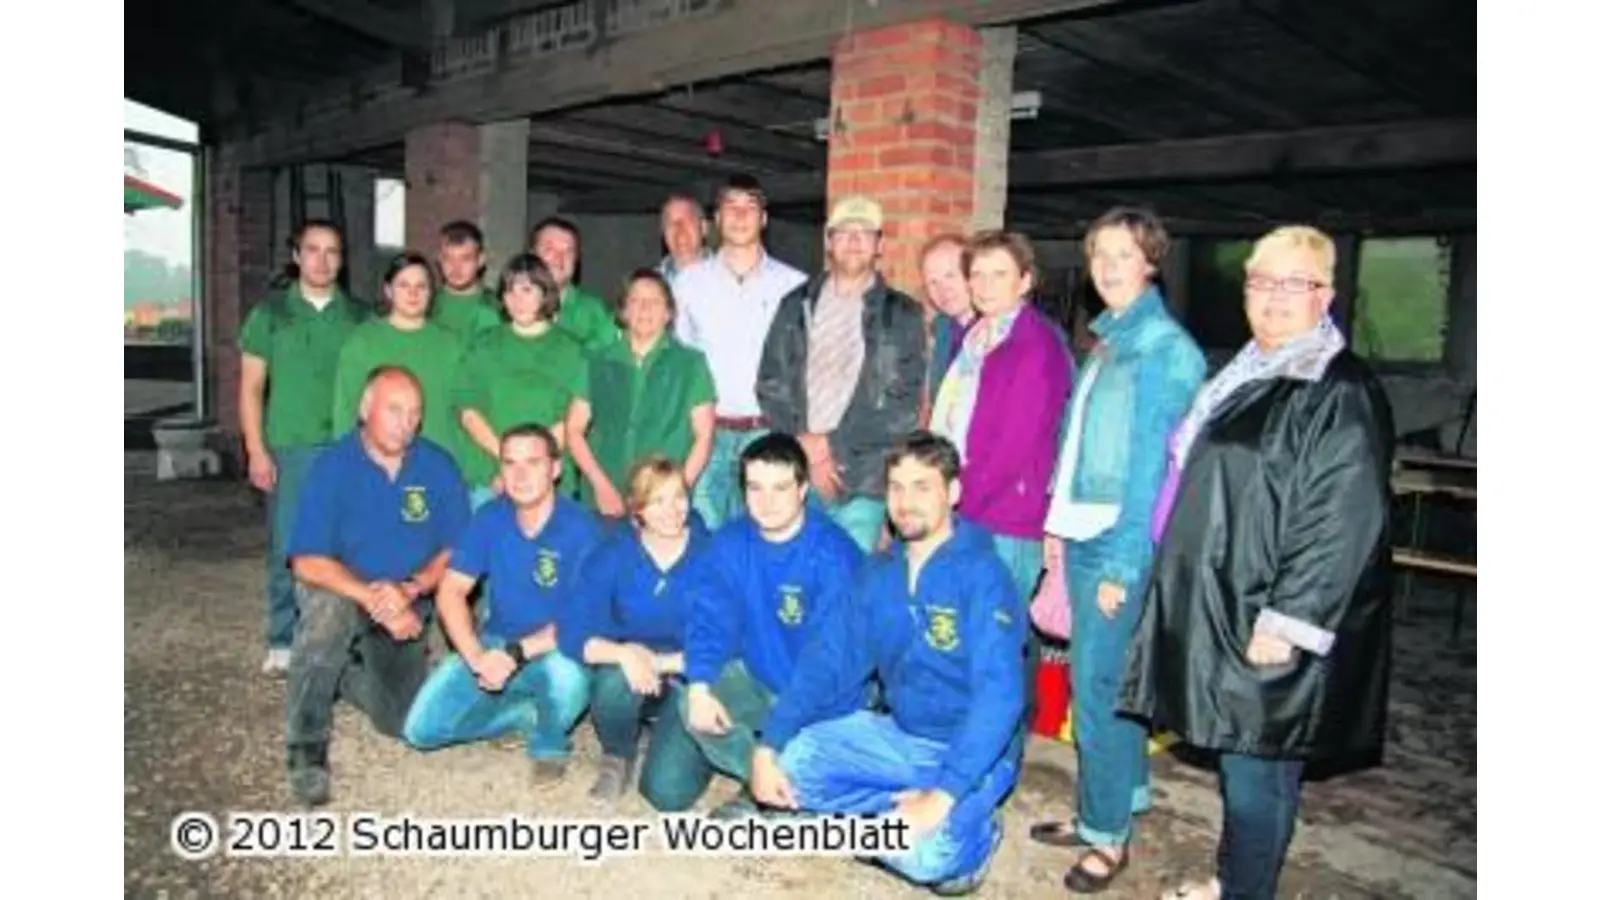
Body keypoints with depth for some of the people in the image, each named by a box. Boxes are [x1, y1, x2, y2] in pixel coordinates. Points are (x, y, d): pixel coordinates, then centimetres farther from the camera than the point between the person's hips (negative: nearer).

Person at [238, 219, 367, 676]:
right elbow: (251, 387, 5)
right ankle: (283, 642, 14)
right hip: (290, 450, -1)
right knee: (287, 548, 2)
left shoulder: (359, 317, 9)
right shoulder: (270, 313, 6)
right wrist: (256, 451, -2)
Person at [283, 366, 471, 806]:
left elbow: (456, 550, -8)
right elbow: (308, 563, -22)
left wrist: (410, 589, -24)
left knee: (403, 719, -2)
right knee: (330, 608, -38)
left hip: (408, 606, 3)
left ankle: (343, 673, 32)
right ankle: (307, 750, -23)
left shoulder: (438, 466, -11)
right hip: (341, 589, -3)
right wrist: (373, 598, -33)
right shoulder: (333, 467, -18)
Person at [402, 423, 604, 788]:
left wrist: (517, 654, -30)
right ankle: (528, 713, 10)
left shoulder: (580, 528, -19)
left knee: (568, 675, -39)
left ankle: (549, 743, -4)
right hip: (494, 645, 4)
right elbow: (451, 592, -6)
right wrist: (476, 657, -22)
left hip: (554, 652, -4)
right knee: (421, 729, -8)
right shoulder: (489, 518, -5)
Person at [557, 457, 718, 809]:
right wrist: (623, 654, -36)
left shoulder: (712, 556, -13)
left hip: (690, 683, -2)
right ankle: (618, 756, 0)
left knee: (669, 792, -21)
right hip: (630, 675, 2)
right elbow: (571, 634, -16)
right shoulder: (612, 555, -8)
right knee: (613, 679, -35)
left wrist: (659, 662, -29)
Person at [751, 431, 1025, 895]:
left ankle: (974, 830, 3)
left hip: (972, 751, -6)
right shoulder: (880, 574, 0)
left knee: (921, 852, -29)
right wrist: (767, 747, -11)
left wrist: (943, 795, -35)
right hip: (899, 735, 6)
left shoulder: (982, 575, -20)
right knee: (790, 763, -10)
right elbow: (828, 658, 0)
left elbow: (998, 694, -28)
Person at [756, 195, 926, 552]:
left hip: (862, 481, -2)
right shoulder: (797, 306, 12)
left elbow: (903, 406, -2)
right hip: (793, 473, 2)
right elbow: (769, 384, 7)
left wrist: (832, 442, -8)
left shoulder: (902, 315, 5)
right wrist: (804, 443, -7)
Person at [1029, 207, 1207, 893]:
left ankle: (1108, 835, 14)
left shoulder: (1166, 350, -11)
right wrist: (1059, 525, 13)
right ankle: (1113, 805, 30)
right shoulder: (1107, 342, 13)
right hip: (1084, 537, 8)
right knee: (1103, 680, 16)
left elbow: (1153, 464, -15)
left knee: (1099, 684, -1)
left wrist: (1123, 565, -17)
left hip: (1121, 544, -8)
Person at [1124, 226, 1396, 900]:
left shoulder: (1342, 394, -13)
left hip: (1267, 623, -8)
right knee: (1234, 753, 18)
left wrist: (1285, 623, -21)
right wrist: (1175, 586, 21)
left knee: (1256, 763, 2)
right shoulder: (1247, 377, 15)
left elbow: (1342, 523, -19)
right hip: (1217, 604, 8)